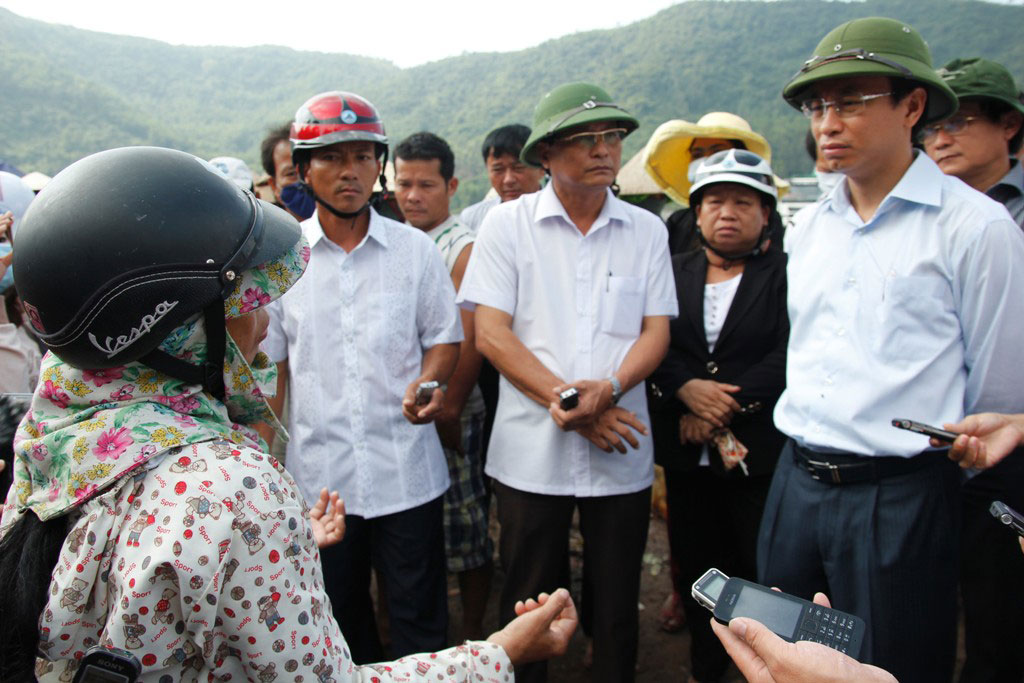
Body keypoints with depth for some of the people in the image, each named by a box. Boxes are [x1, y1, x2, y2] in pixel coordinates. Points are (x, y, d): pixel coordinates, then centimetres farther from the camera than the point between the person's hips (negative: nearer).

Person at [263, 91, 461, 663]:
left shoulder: (416, 250, 2)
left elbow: (445, 338, 8)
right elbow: (269, 367, 8)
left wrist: (428, 382, -14)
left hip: (407, 470, -1)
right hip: (317, 475, 1)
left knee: (420, 623, 8)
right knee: (338, 621, 17)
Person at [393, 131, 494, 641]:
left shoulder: (464, 249, -9)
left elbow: (470, 340, -15)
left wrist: (447, 409, -17)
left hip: (450, 417, -6)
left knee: (466, 532, 5)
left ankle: (472, 633, 22)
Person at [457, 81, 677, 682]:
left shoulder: (646, 230, 6)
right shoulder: (507, 224, -1)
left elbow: (656, 332, 2)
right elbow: (491, 333, -6)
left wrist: (607, 389, -17)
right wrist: (562, 397, -15)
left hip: (621, 451, 2)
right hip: (532, 451, -1)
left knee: (617, 605, 14)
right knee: (528, 608, 12)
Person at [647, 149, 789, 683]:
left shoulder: (788, 274, 1)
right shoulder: (672, 273, 11)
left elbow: (789, 355, -10)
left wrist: (725, 405, -15)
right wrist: (687, 388, -16)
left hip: (760, 453, -3)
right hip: (687, 455, 4)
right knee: (697, 569, 14)